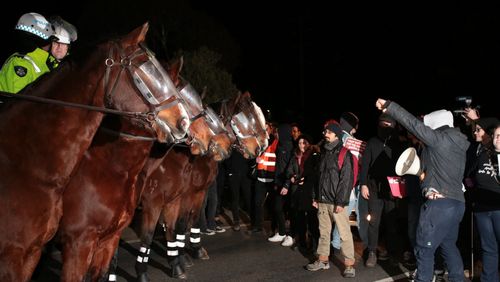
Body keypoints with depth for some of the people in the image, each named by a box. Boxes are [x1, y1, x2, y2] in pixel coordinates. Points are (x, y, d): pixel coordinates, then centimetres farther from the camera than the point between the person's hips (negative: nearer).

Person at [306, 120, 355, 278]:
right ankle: (322, 260, 23)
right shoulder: (324, 153, 16)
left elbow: (346, 179, -12)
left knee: (344, 233, -5)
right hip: (322, 200, 7)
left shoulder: (344, 153, -7)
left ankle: (349, 264, 0)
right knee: (324, 232, 13)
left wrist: (341, 201, -17)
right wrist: (316, 197, 15)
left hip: (337, 202, -7)